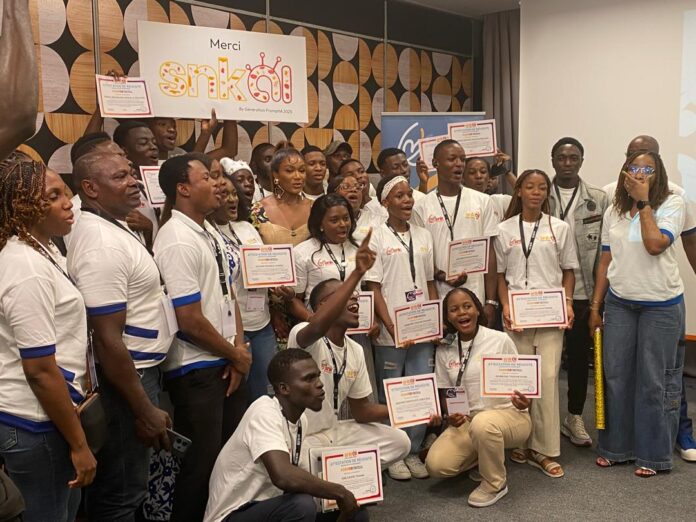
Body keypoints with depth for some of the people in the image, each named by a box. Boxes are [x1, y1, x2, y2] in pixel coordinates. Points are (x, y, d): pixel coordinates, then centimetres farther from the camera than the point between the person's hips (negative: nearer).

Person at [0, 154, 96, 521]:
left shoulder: (41, 250, 7)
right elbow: (41, 370, -24)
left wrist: (83, 391, 21)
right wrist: (79, 444, -18)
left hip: (37, 417, 9)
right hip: (36, 425, -9)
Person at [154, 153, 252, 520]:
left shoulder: (209, 233, 8)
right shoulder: (179, 242, -20)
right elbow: (189, 320, -23)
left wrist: (239, 347, 1)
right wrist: (235, 355, -9)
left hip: (220, 363, 9)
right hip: (195, 369, -9)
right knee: (201, 459, 5)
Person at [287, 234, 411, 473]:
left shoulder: (355, 350, 4)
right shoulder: (301, 335, -20)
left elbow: (361, 410, 9)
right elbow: (318, 327, -48)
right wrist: (357, 273, -51)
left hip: (333, 431, 8)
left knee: (399, 441, 1)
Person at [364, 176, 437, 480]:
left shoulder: (423, 235, 10)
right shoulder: (377, 237, -4)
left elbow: (430, 283, 14)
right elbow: (373, 288, -7)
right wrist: (392, 328, -13)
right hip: (391, 332, -4)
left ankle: (413, 452, 22)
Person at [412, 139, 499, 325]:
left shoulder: (482, 201, 6)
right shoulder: (421, 208, 2)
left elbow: (489, 252, 5)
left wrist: (491, 301, 0)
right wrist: (442, 276, -15)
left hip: (476, 300, 1)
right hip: (439, 301, -1)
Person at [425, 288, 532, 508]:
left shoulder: (500, 340, -8)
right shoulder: (444, 351, 3)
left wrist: (523, 401, -24)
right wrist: (450, 415, -11)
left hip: (508, 415, -4)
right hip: (467, 421, 4)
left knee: (483, 423, -39)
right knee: (436, 464, -18)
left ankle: (495, 484, -9)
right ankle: (482, 458, 14)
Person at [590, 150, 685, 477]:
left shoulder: (671, 204, -6)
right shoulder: (614, 211, 7)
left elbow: (655, 244, -22)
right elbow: (606, 261, 9)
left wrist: (643, 202, -18)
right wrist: (595, 307, 7)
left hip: (660, 305, -4)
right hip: (619, 302, 4)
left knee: (655, 380, 4)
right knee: (616, 375, 8)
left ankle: (653, 454, 17)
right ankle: (615, 446, 22)